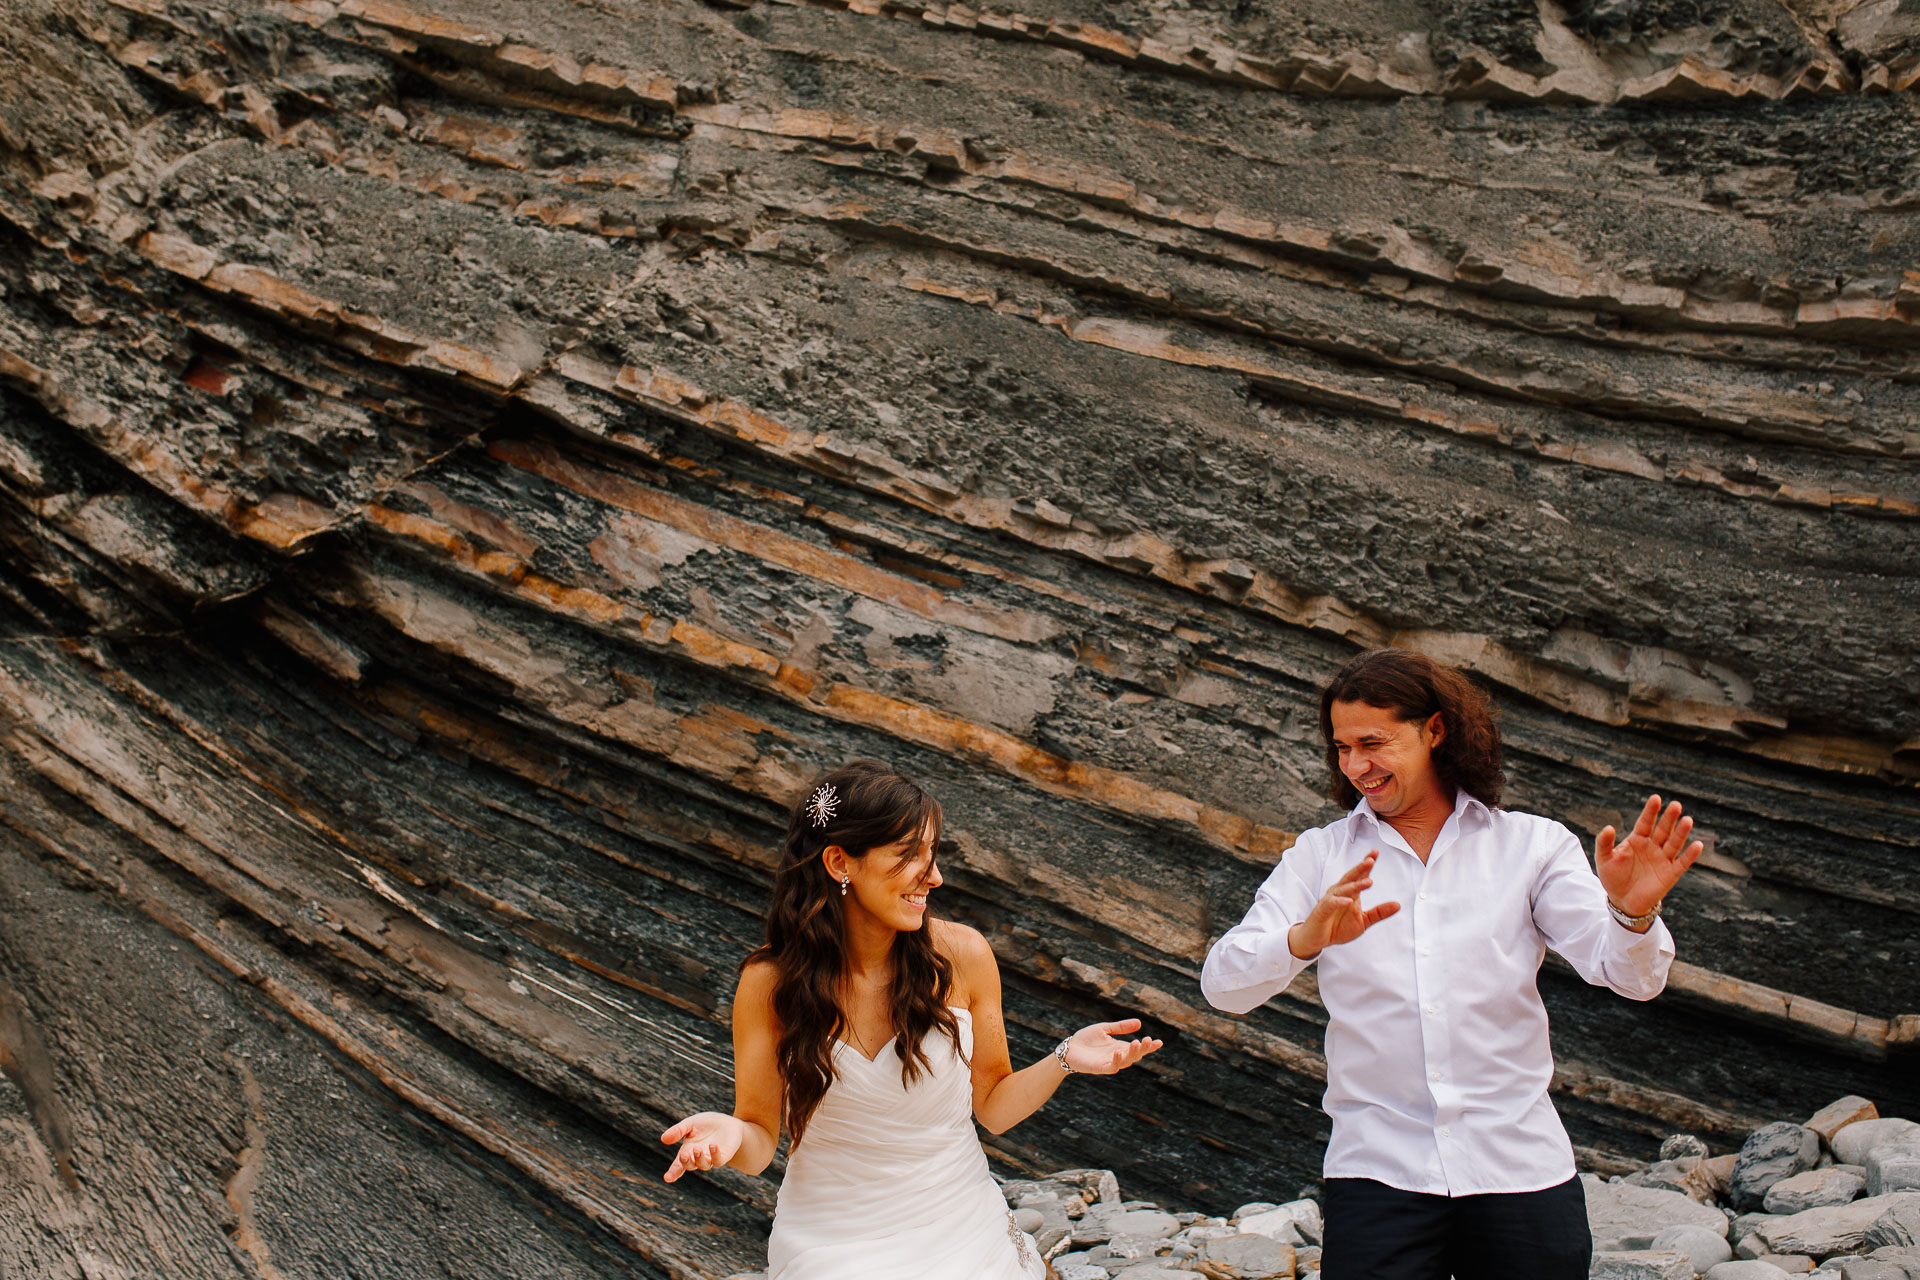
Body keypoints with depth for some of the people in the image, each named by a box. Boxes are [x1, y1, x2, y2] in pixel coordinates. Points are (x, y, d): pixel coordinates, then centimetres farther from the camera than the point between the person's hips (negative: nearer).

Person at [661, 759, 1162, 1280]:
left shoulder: (962, 954, -7)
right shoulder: (769, 983, -9)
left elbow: (994, 1108, 3)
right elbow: (760, 1138, -2)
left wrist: (1064, 1059, -13)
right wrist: (730, 1135, -24)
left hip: (962, 1233, 2)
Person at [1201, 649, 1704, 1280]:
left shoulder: (1534, 844, 6)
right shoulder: (1321, 856, 7)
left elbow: (1631, 976, -3)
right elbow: (1224, 984, -5)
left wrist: (1632, 912, -27)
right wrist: (1305, 939, -26)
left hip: (1521, 1169, 0)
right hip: (1377, 1174, 0)